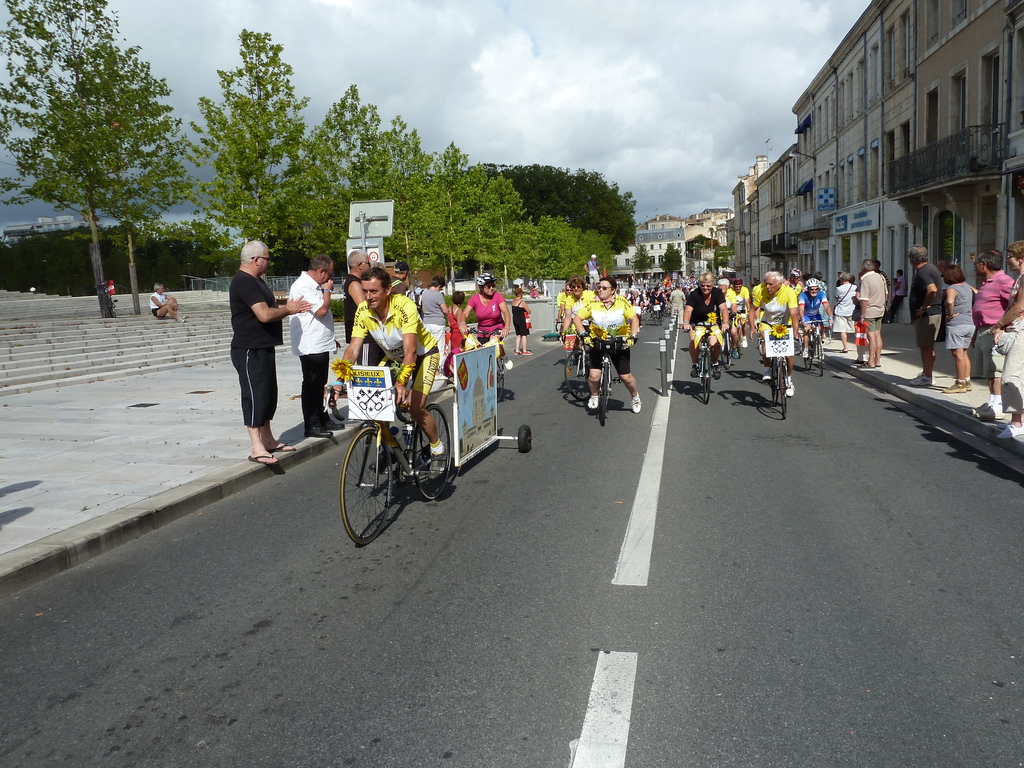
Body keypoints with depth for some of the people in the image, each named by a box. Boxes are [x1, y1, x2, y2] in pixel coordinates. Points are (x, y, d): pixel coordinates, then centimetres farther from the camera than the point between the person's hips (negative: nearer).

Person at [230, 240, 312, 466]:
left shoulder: (255, 281, 17)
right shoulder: (244, 282, -18)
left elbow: (269, 309, 22)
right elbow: (264, 314, -26)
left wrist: (289, 308, 6)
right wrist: (288, 309, -10)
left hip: (263, 348, 11)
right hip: (250, 351, -11)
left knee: (268, 394, 15)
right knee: (255, 395, -10)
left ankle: (268, 440, 25)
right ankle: (257, 448, -9)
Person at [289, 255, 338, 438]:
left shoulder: (314, 285, 17)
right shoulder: (302, 286, -16)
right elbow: (321, 310, -24)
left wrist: (330, 338, 26)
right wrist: (327, 290, -8)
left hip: (321, 344, 10)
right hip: (310, 346, -10)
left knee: (319, 384, 18)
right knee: (311, 385, -4)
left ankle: (321, 418, 28)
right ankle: (311, 425, 1)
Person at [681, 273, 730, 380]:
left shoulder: (717, 293, -13)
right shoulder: (694, 295, -17)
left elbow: (723, 309, -25)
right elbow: (688, 310, -31)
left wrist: (725, 322, -44)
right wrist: (686, 323, -51)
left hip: (714, 324, 1)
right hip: (697, 324, -1)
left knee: (714, 343, -24)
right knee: (694, 340, -29)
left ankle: (715, 364, 4)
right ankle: (694, 365, -8)